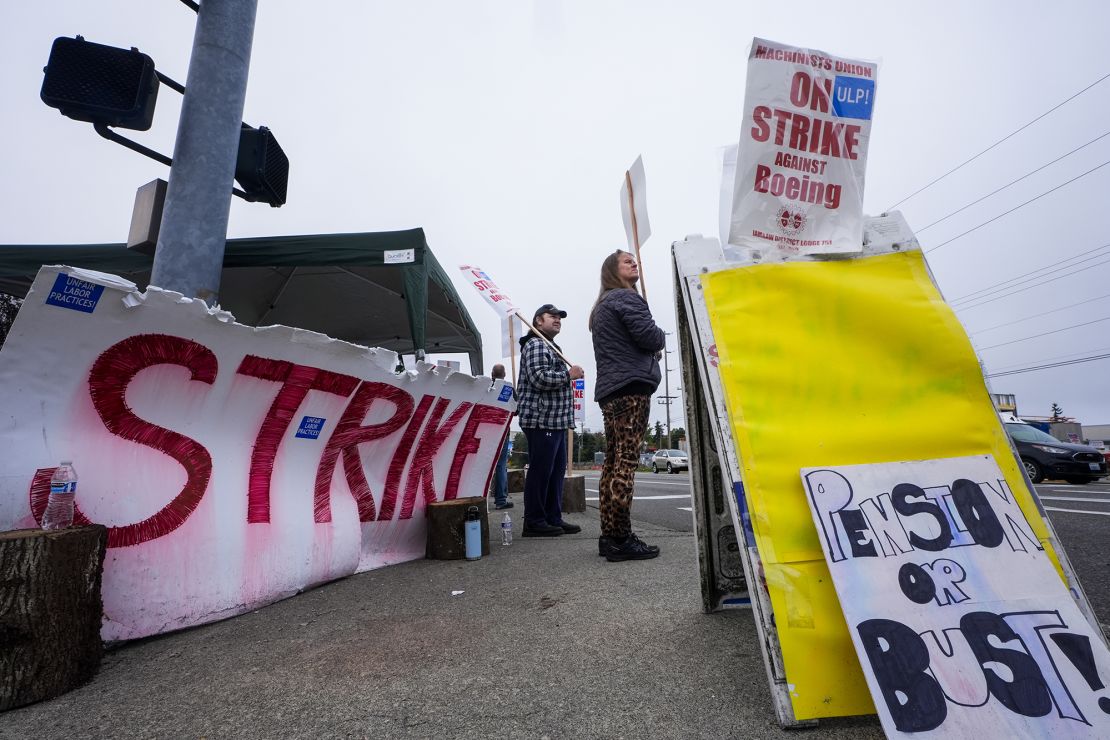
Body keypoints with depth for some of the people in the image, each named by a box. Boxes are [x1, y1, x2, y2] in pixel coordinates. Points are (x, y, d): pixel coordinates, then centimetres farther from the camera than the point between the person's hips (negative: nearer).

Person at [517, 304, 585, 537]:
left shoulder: (551, 347, 26)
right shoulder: (536, 345, -8)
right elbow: (539, 378, -22)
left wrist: (568, 375, 17)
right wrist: (569, 374, -13)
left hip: (556, 421, 11)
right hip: (541, 419, -11)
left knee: (557, 470, 11)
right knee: (540, 471, -6)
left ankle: (553, 519, 19)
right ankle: (534, 522, 2)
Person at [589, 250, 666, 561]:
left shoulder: (602, 306, 27)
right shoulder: (626, 297, -2)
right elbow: (650, 337, -11)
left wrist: (651, 349, 16)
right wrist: (662, 339, 10)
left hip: (610, 390, 10)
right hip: (631, 387, -9)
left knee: (612, 462, 7)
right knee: (626, 461, -12)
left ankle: (609, 536, 11)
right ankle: (622, 539, -11)